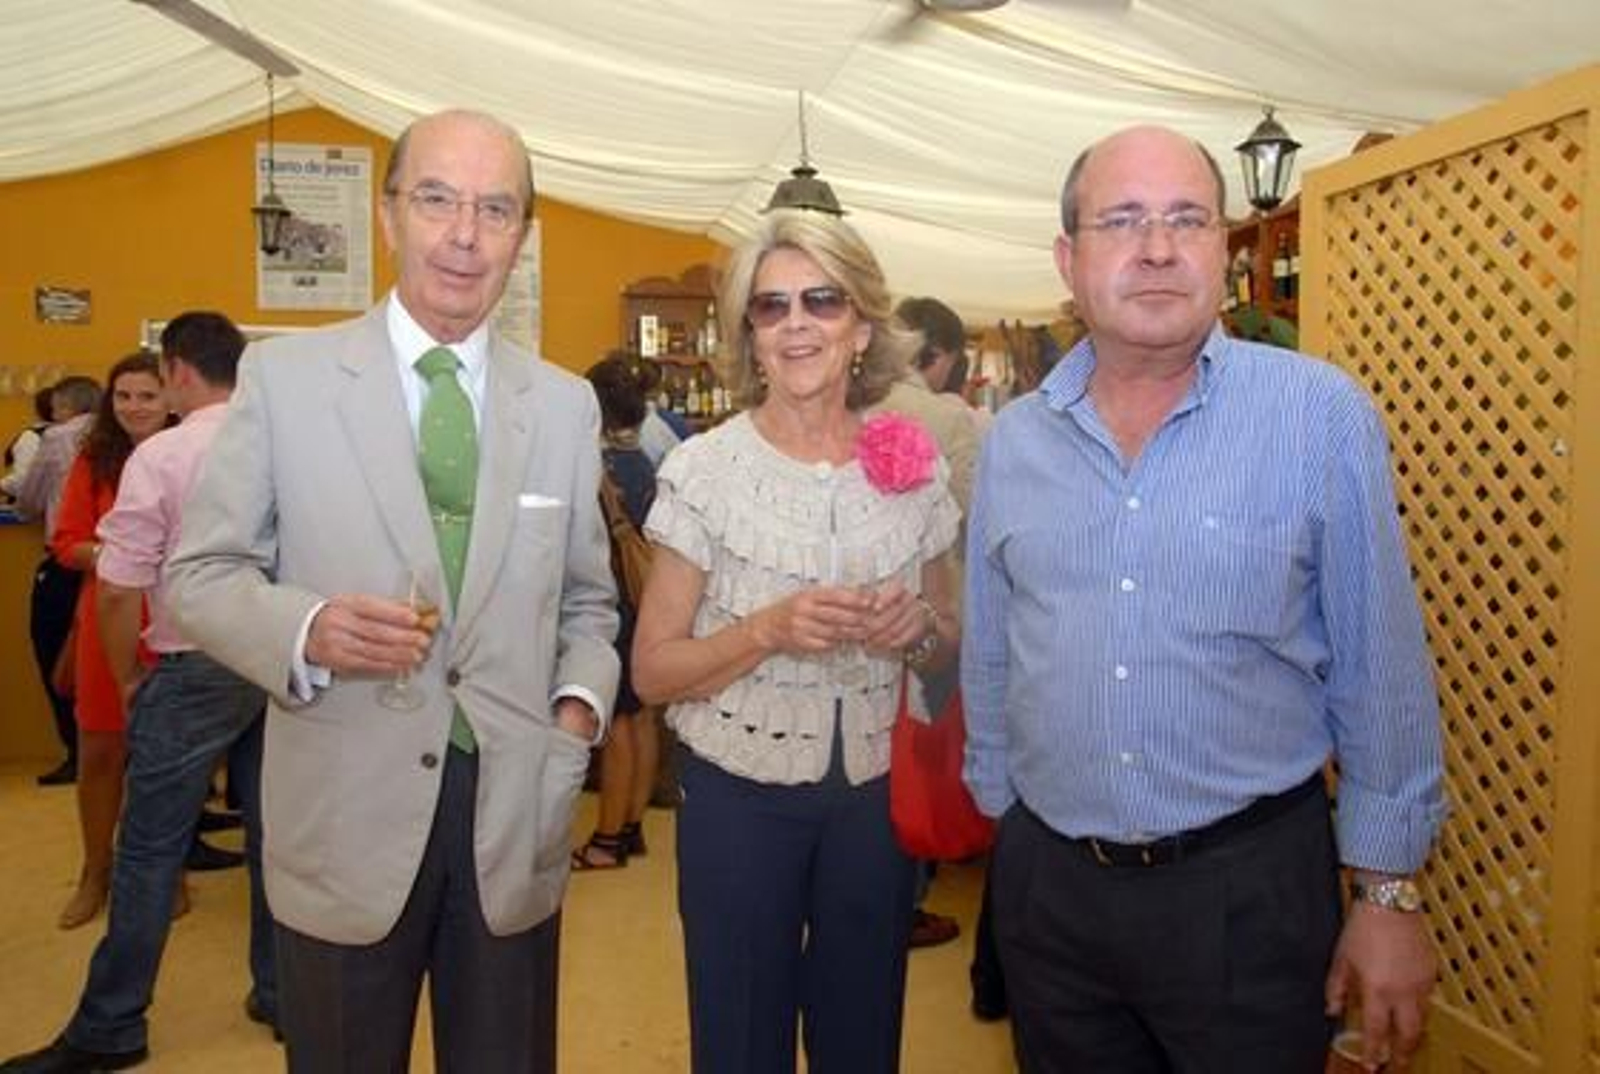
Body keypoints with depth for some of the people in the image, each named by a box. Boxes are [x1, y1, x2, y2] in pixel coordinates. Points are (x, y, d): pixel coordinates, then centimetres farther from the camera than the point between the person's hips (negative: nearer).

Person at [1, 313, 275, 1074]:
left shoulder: (160, 455, -11)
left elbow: (120, 590, -11)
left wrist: (127, 679, 3)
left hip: (197, 671, -5)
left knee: (149, 850, 5)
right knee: (272, 833, 13)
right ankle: (281, 994, 24)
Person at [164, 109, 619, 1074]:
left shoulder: (567, 403, 4)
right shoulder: (283, 375, -3)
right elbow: (200, 574, -1)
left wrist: (582, 703, -6)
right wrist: (305, 629, -20)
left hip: (516, 822, 2)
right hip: (344, 822, -2)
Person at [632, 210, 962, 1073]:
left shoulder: (912, 464, -1)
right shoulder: (703, 469, -10)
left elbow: (951, 640, 10)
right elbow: (652, 670, -8)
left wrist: (920, 626, -12)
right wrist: (770, 629, -24)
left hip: (876, 795, 3)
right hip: (740, 794, -2)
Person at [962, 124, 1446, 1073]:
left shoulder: (1323, 416, -10)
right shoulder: (1013, 440, 1)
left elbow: (1381, 675, -6)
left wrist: (1390, 893, -3)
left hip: (1250, 887, -3)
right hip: (1046, 880, 4)